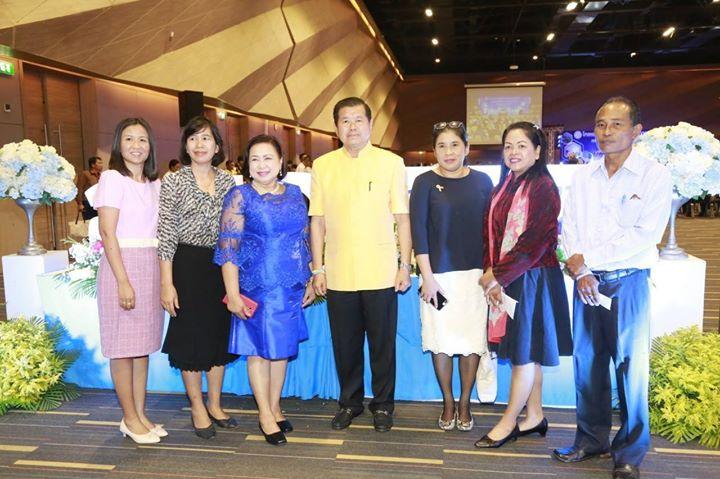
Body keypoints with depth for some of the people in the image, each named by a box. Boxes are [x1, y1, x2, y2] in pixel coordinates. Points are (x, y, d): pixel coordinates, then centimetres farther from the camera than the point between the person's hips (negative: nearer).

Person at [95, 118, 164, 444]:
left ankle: (140, 414, 22)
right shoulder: (112, 178, -6)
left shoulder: (155, 183, 13)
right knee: (123, 346, 2)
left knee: (143, 344, 11)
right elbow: (107, 233, -12)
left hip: (151, 266, 6)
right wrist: (123, 281, -17)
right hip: (122, 264, -6)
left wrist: (163, 275, 5)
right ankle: (129, 418, 15)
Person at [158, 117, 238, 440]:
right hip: (188, 265, -4)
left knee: (220, 333, 12)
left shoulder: (228, 182, 7)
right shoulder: (173, 182, -5)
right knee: (191, 336, 6)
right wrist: (166, 283, -11)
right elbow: (166, 235, -8)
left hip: (222, 265, 4)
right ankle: (198, 409, 23)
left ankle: (215, 404, 29)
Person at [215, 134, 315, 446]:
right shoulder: (240, 196, -6)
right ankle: (265, 415, 20)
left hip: (291, 288, 5)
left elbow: (305, 240, 14)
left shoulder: (295, 194, 8)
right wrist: (233, 294, -17)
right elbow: (228, 248, -11)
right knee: (260, 349, 5)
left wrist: (310, 281, 13)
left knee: (282, 347, 14)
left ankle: (275, 406, 30)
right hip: (257, 287, -4)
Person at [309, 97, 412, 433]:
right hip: (338, 274, 2)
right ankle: (349, 403, 31)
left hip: (381, 272, -1)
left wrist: (405, 265, -1)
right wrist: (318, 269, 5)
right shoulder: (322, 165, 6)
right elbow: (317, 220, 7)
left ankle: (383, 405, 27)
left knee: (382, 343, 8)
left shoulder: (391, 163, 1)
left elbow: (402, 217, 3)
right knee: (345, 344, 12)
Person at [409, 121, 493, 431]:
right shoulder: (425, 182, -1)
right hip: (439, 273, -1)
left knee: (472, 340, 5)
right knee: (441, 340, 5)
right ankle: (448, 404, 23)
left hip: (474, 273, 2)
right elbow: (418, 231, -4)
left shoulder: (482, 181, 6)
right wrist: (427, 277, -9)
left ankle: (464, 404, 23)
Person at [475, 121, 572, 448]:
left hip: (532, 278, -8)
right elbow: (493, 234, 9)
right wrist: (492, 275, -4)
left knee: (524, 352, 2)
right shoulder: (504, 186, 11)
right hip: (504, 280, 8)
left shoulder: (543, 186, -11)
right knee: (525, 352, 14)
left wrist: (498, 275, -16)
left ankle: (509, 422, 14)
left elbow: (535, 240, -19)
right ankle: (534, 417, 28)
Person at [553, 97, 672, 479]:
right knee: (587, 362, 8)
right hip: (586, 280, 4)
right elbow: (570, 228, 6)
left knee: (630, 365, 1)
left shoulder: (654, 175, -3)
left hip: (628, 281, -4)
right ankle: (592, 440, 23)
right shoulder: (583, 177, 10)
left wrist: (586, 257, -13)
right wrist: (580, 271, -10)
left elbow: (646, 235, -12)